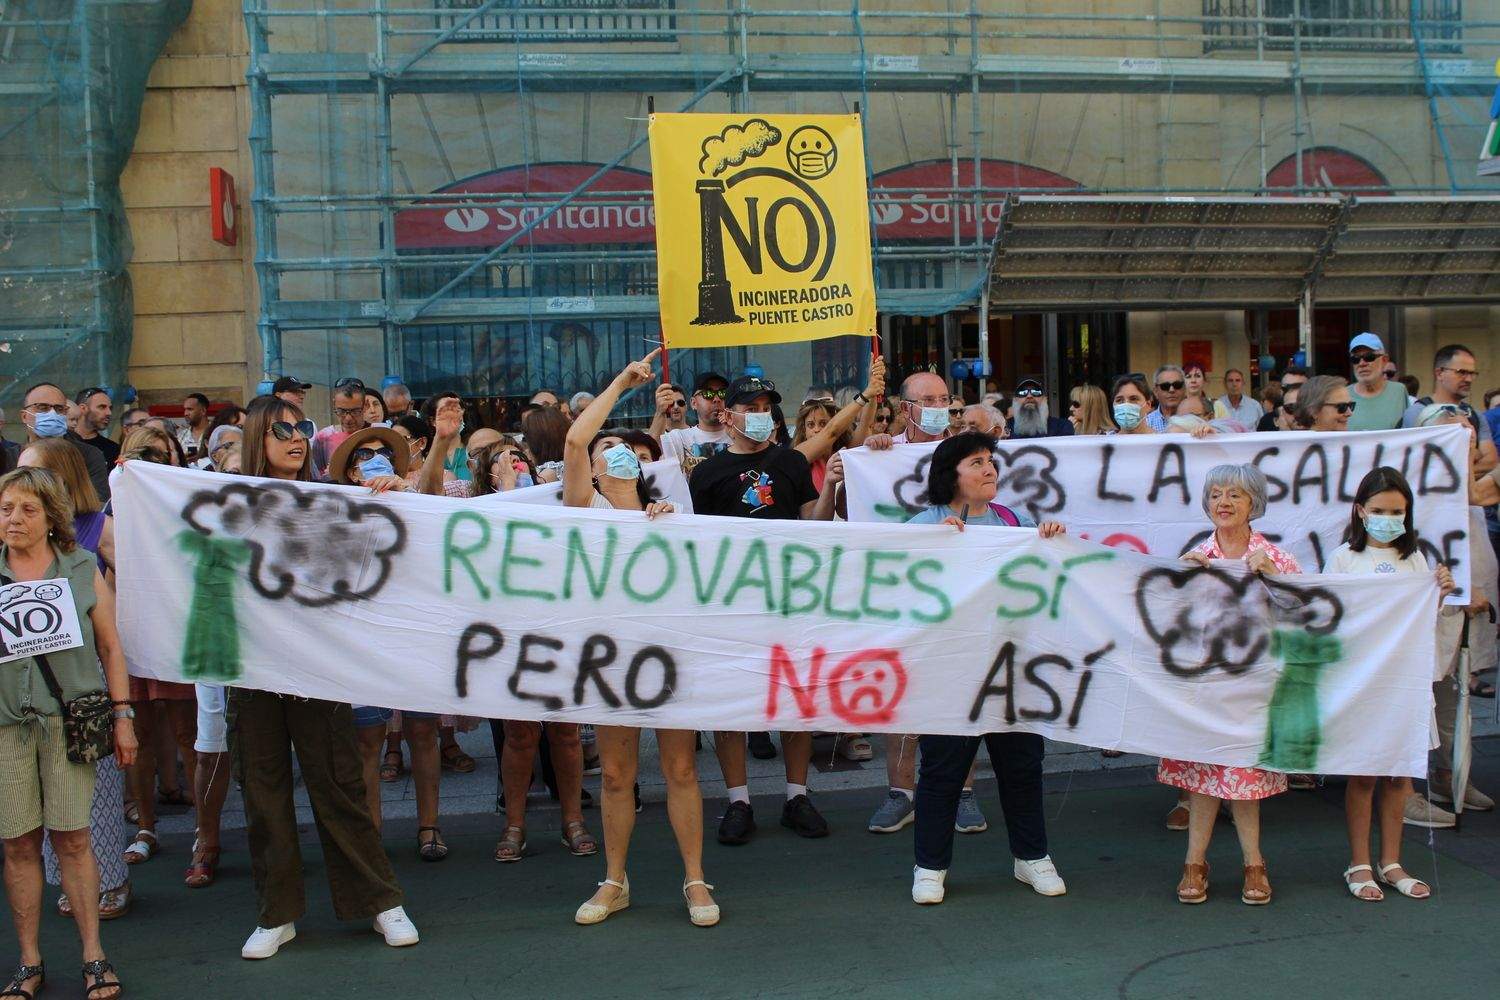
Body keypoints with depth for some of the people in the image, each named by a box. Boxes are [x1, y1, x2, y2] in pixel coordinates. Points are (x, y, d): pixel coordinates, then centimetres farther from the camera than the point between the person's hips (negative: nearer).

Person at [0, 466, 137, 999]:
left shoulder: (82, 569, 7)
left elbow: (110, 646, 8)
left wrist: (122, 715, 4)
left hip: (68, 718, -1)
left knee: (72, 837, 0)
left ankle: (93, 955, 9)